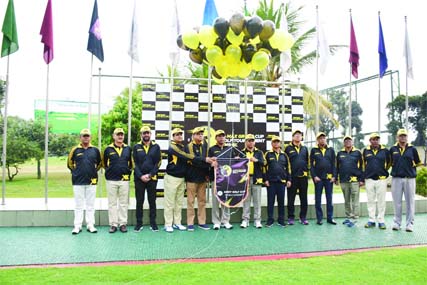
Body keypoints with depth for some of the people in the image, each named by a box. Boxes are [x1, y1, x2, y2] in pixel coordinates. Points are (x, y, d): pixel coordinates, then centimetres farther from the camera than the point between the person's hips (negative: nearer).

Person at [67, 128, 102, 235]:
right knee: (78, 205, 5)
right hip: (78, 182, -1)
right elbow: (70, 163, 11)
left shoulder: (95, 150, 3)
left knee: (91, 205, 6)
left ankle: (90, 225, 13)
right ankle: (77, 226, 12)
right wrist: (76, 172, 9)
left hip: (92, 181, 1)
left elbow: (100, 163, 16)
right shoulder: (75, 150, 0)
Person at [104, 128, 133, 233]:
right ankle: (113, 224, 12)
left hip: (124, 179, 1)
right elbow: (105, 163, 12)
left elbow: (131, 162, 16)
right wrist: (109, 171, 9)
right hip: (111, 180, -1)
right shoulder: (108, 149, 2)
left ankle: (123, 224, 14)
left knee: (124, 203, 6)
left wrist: (128, 172, 7)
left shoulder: (128, 149, 6)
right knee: (112, 203, 5)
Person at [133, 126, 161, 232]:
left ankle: (153, 223, 14)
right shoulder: (136, 147, 5)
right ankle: (139, 224, 13)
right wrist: (141, 176, -11)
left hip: (152, 178, 0)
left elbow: (158, 163, 0)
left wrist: (150, 175, -10)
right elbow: (135, 163, 0)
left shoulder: (156, 147, 4)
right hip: (139, 178, 0)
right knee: (139, 201, 5)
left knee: (152, 201, 6)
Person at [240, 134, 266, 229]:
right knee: (246, 200, 4)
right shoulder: (241, 153, 10)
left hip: (256, 179, 0)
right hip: (245, 179, 0)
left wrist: (256, 160, -25)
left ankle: (257, 220, 8)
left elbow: (263, 163, -5)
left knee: (257, 200, 2)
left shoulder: (259, 152, 10)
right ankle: (245, 219, 10)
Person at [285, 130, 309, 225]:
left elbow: (307, 162, 16)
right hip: (292, 177, -3)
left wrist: (307, 172, 8)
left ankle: (303, 217, 17)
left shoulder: (305, 148, 12)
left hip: (303, 177, 3)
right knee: (291, 199, 3)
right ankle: (291, 218, 11)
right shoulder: (288, 148, 1)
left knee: (304, 198, 8)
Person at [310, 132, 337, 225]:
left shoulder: (331, 150, 8)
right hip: (318, 178, -1)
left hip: (329, 178, 2)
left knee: (329, 198, 7)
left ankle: (330, 218, 15)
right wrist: (314, 176, -9)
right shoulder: (314, 150, 3)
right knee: (318, 199, 3)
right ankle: (319, 218, 11)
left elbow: (333, 164, 6)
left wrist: (334, 176, -3)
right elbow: (311, 165, 0)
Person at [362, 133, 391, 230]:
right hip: (369, 179, 2)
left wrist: (383, 172, 13)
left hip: (381, 179, -1)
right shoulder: (366, 151, 5)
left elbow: (389, 163, 13)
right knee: (371, 201, 7)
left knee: (381, 201, 2)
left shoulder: (385, 151, 1)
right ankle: (371, 220, 14)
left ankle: (381, 221, 10)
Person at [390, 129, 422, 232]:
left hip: (409, 178, -1)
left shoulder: (412, 149, 4)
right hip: (396, 179, 1)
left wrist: (410, 168, 7)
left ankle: (410, 224, 10)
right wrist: (396, 168, 10)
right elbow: (390, 162, 19)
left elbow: (418, 163, 13)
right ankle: (397, 223, 14)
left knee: (410, 202, 3)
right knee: (397, 202, 6)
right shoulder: (393, 149, 7)